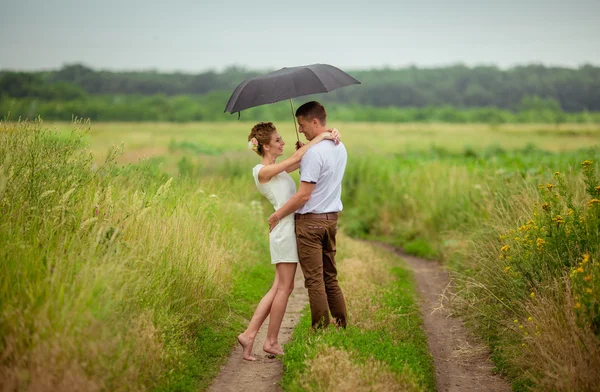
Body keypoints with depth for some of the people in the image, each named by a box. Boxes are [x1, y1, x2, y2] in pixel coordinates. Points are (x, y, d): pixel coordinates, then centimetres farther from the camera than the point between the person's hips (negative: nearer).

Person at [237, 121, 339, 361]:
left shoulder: (279, 168, 17)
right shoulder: (262, 171, -10)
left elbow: (304, 157, 14)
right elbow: (296, 158, -17)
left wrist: (329, 135, -1)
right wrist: (321, 137, -11)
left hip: (290, 230, 9)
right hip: (284, 230, -9)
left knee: (280, 288, 9)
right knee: (284, 288, -2)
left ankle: (249, 334, 8)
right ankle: (271, 341, 7)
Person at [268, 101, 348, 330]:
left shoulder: (314, 152, -19)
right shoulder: (340, 148, 9)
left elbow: (304, 195, -21)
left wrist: (277, 215, -10)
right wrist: (302, 153, 10)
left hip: (310, 221, -9)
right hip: (331, 218, 9)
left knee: (314, 280, -2)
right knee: (330, 277, 15)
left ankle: (321, 330, 2)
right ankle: (342, 326, 17)